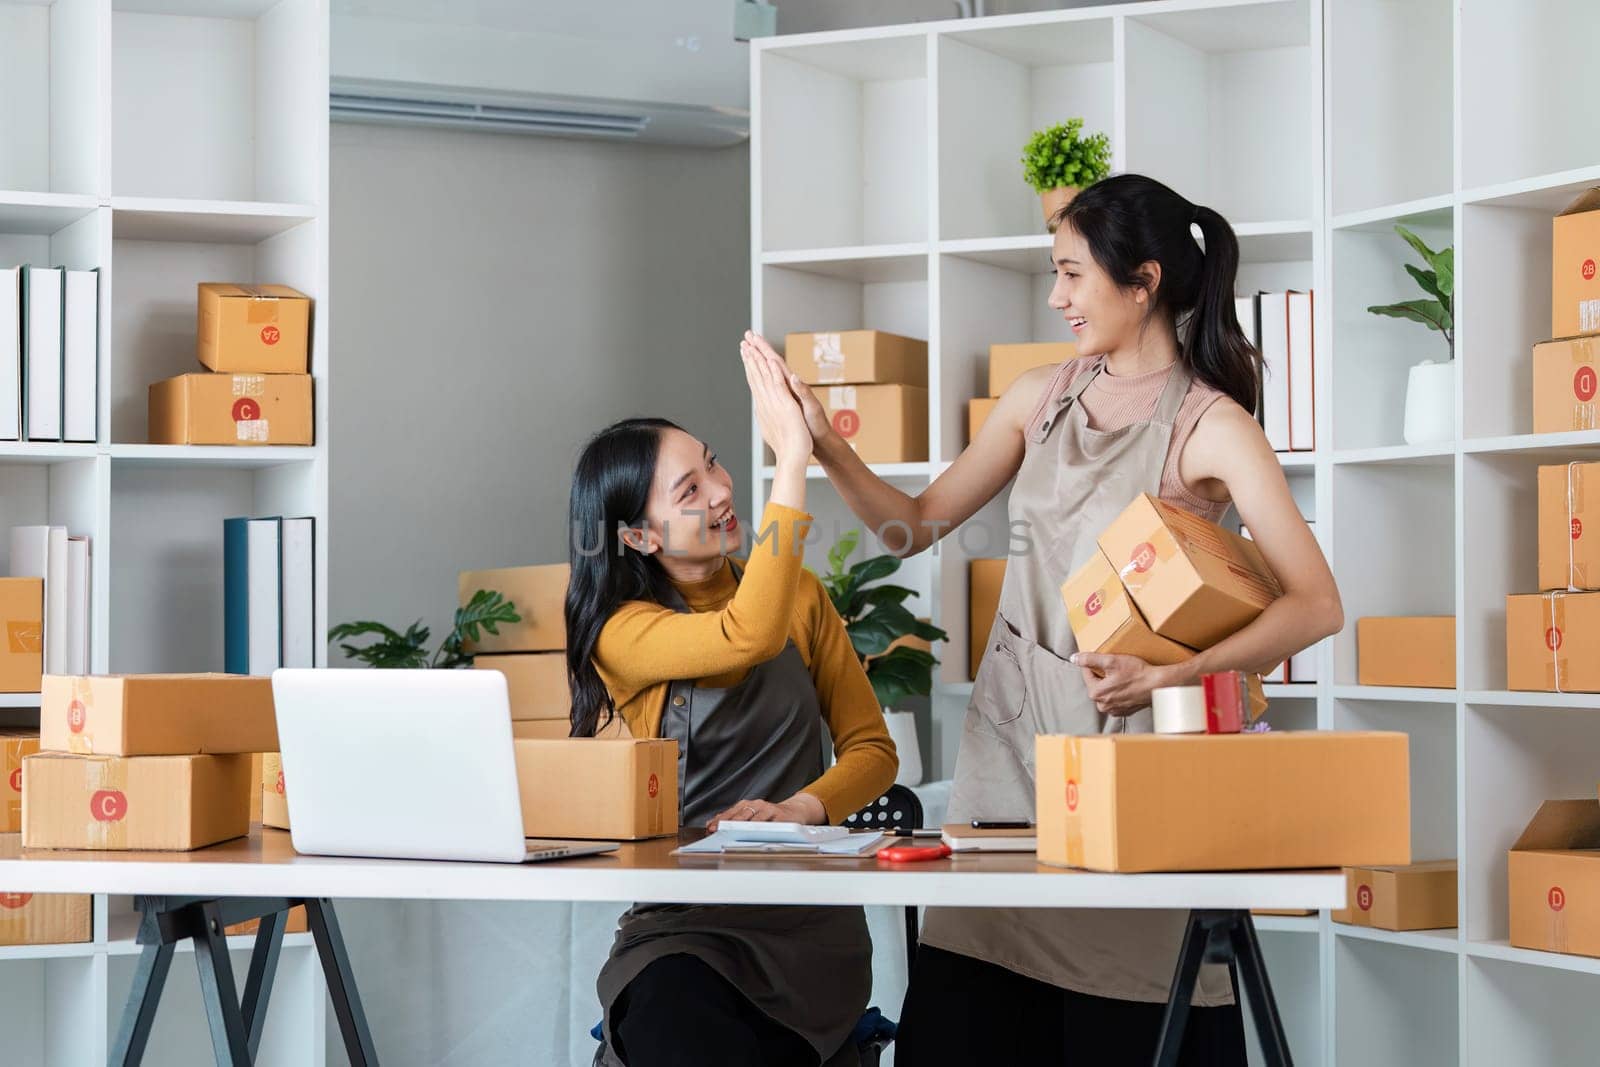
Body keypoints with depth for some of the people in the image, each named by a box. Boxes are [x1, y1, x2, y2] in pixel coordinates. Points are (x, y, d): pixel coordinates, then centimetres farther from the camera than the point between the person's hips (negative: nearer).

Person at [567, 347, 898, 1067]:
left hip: (808, 921, 2)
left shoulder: (800, 593, 11)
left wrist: (800, 809, -14)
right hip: (675, 920, -2)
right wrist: (792, 461, -20)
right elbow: (751, 635, -21)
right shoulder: (621, 631, -2)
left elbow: (872, 749, 8)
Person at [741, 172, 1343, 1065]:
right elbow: (919, 523, 14)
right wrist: (824, 445, 0)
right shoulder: (1045, 397, 11)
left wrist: (1166, 678, -23)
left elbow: (1316, 606, -15)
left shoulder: (1208, 425, -7)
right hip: (1011, 727, 5)